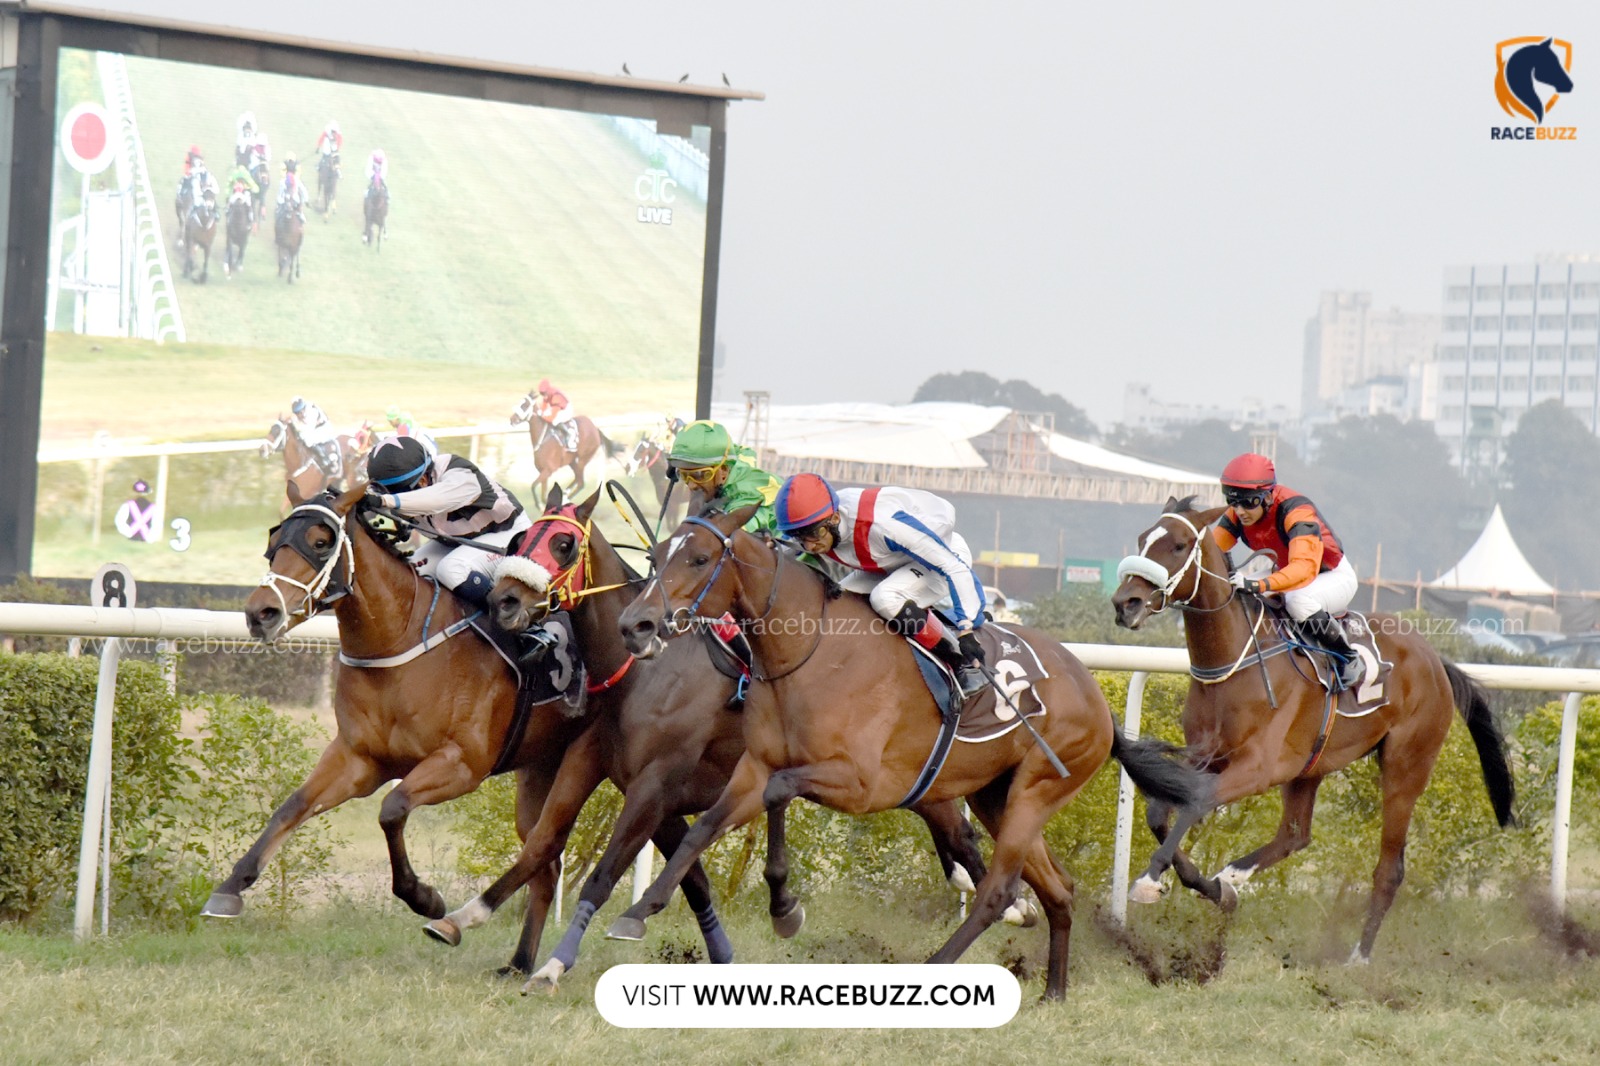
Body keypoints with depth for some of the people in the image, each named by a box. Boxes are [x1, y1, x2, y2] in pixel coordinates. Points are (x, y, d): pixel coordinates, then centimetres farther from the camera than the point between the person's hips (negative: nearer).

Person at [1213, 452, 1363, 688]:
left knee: (1298, 601, -39)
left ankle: (1348, 658, -18)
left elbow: (1305, 567, -48)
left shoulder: (1296, 511, -35)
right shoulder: (1237, 514, -14)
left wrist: (1258, 585, -63)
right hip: (1287, 574, 7)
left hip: (1334, 576, -7)